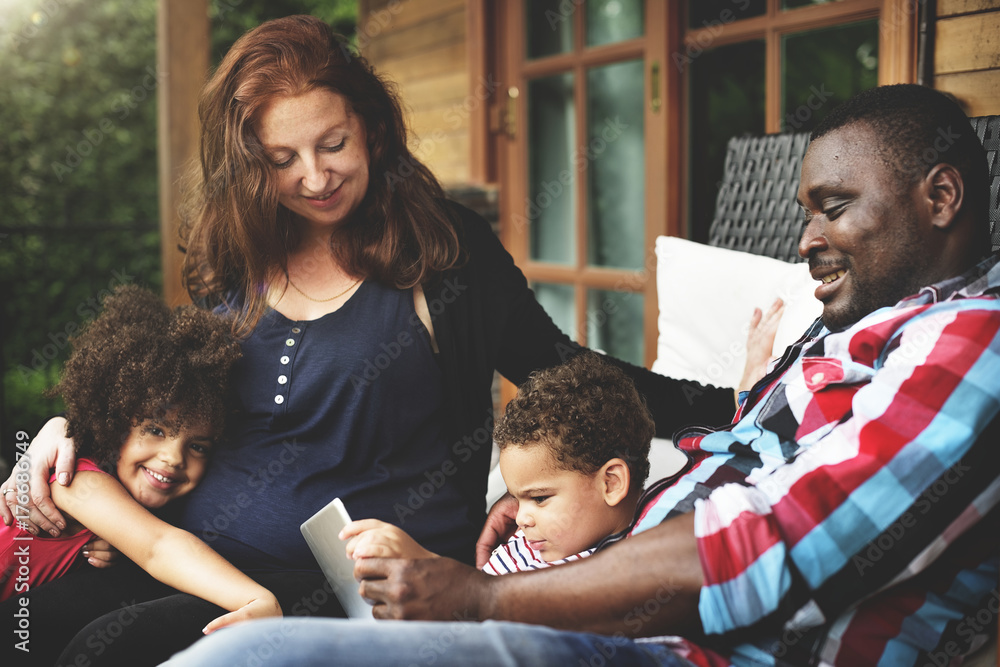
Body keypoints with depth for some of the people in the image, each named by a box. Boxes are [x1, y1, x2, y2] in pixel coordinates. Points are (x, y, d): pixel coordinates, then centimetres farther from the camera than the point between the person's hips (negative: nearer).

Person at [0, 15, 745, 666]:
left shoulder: (444, 249, 0)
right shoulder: (234, 264, 11)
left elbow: (564, 376, 6)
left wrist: (727, 403, -1)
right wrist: (70, 424, 9)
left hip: (347, 588, -4)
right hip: (195, 560, 5)